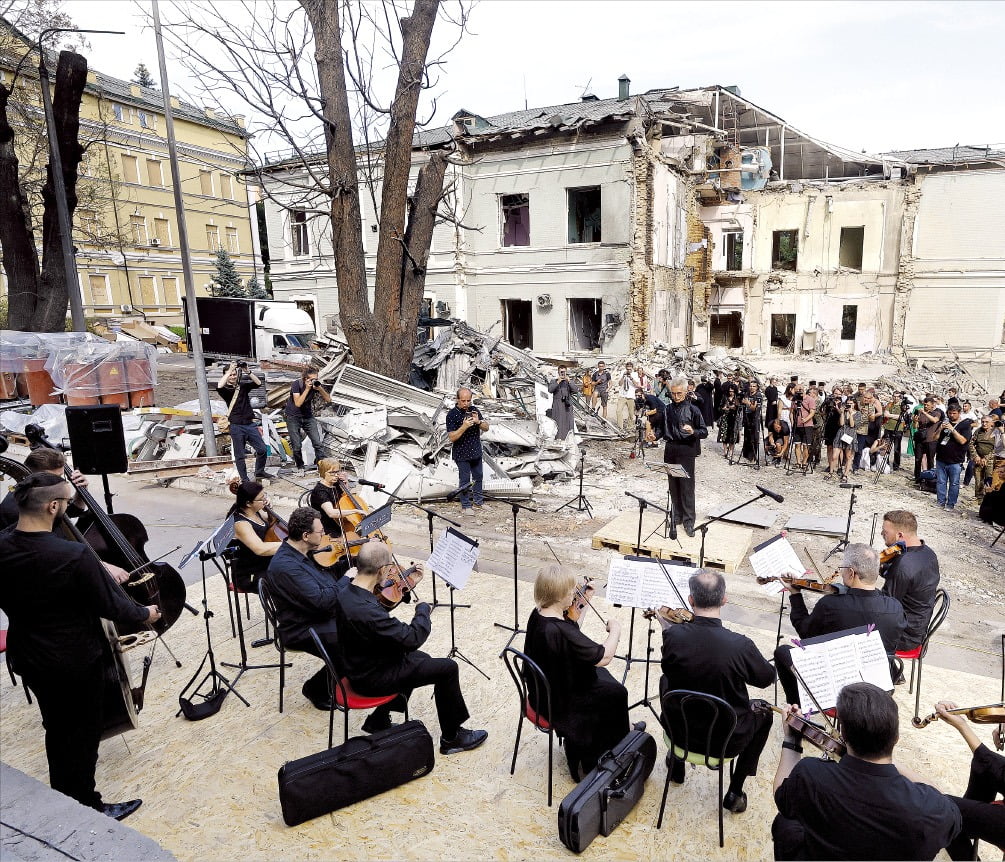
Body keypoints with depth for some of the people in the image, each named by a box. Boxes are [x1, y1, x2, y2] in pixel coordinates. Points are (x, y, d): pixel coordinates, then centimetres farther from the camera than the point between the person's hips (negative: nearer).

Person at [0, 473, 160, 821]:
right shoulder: (75, 556, -32)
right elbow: (110, 605, -19)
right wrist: (145, 613, -2)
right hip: (75, 661, -7)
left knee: (56, 727, 27)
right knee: (83, 733, 14)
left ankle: (62, 795, 46)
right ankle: (86, 808, 30)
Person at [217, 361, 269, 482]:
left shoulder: (243, 386, 9)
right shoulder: (225, 390, -2)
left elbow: (258, 383, -3)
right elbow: (219, 386, -25)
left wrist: (247, 371, -14)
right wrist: (230, 370, -22)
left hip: (250, 424, 3)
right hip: (236, 427, -3)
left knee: (262, 449, 3)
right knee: (239, 456, 3)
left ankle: (259, 472, 23)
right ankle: (244, 480, 13)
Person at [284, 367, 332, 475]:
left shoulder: (316, 384, -10)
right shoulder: (296, 384, -20)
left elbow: (328, 400, -12)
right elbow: (298, 403, -30)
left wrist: (319, 388, -27)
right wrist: (307, 389, -32)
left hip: (308, 416, 3)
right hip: (293, 417, -3)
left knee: (317, 443, -7)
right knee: (297, 446, -2)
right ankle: (300, 467, 17)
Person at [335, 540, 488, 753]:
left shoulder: (347, 593, -7)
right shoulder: (366, 610, -36)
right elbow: (413, 638, -30)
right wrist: (423, 609, -14)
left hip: (361, 667, 9)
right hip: (373, 679, -9)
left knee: (421, 659, 29)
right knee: (447, 668, -4)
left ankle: (379, 720, 33)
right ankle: (452, 737, 14)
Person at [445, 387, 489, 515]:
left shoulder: (474, 410, 0)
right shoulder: (452, 415, -16)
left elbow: (486, 428, 2)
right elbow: (452, 437, -19)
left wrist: (478, 421, -19)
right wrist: (464, 426, -32)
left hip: (476, 451, 6)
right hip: (462, 454, -5)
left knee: (478, 476, 17)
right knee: (465, 479, 4)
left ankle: (478, 501, 33)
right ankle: (465, 505, 17)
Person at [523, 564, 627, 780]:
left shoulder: (537, 615, -9)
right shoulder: (560, 631, -36)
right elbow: (604, 657, -32)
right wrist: (615, 630, -16)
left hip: (544, 691, 8)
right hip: (560, 704, -8)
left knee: (602, 675, 25)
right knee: (616, 693, 14)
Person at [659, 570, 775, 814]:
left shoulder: (673, 636, -23)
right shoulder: (741, 645, -28)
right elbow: (767, 678, -6)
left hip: (681, 732, 2)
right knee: (764, 714, 28)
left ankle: (676, 765, 45)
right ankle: (734, 792, 29)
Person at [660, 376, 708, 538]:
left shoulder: (692, 410, -5)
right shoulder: (667, 409, 9)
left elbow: (704, 432, -6)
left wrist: (693, 432, -26)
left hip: (686, 451, -5)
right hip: (670, 450, 5)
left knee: (687, 486, -4)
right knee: (673, 485, 10)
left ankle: (689, 521, 1)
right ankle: (677, 515, 22)